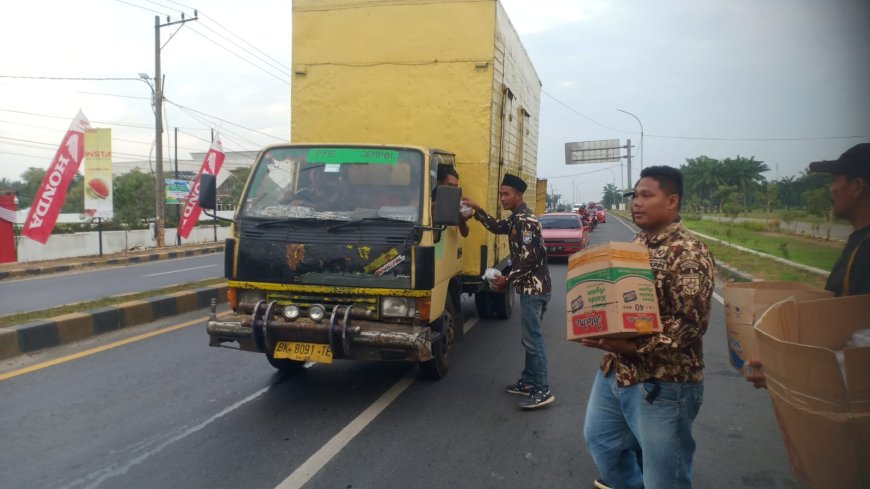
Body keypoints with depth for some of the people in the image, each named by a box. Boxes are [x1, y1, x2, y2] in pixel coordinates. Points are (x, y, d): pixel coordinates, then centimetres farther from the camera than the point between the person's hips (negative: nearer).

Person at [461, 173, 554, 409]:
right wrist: (477, 210, 15)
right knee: (529, 337, 15)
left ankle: (543, 391, -5)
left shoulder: (526, 220, -18)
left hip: (534, 288, -11)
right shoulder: (517, 218, 14)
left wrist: (508, 280, -14)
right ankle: (529, 382, 25)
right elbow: (498, 227, 27)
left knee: (533, 339, -9)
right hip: (530, 287, 11)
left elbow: (529, 258, -22)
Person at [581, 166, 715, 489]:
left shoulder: (688, 253, -18)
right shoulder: (636, 244, 9)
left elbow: (691, 323, -24)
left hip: (663, 383, -9)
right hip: (615, 370, 9)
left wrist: (633, 346, -28)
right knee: (600, 438, 26)